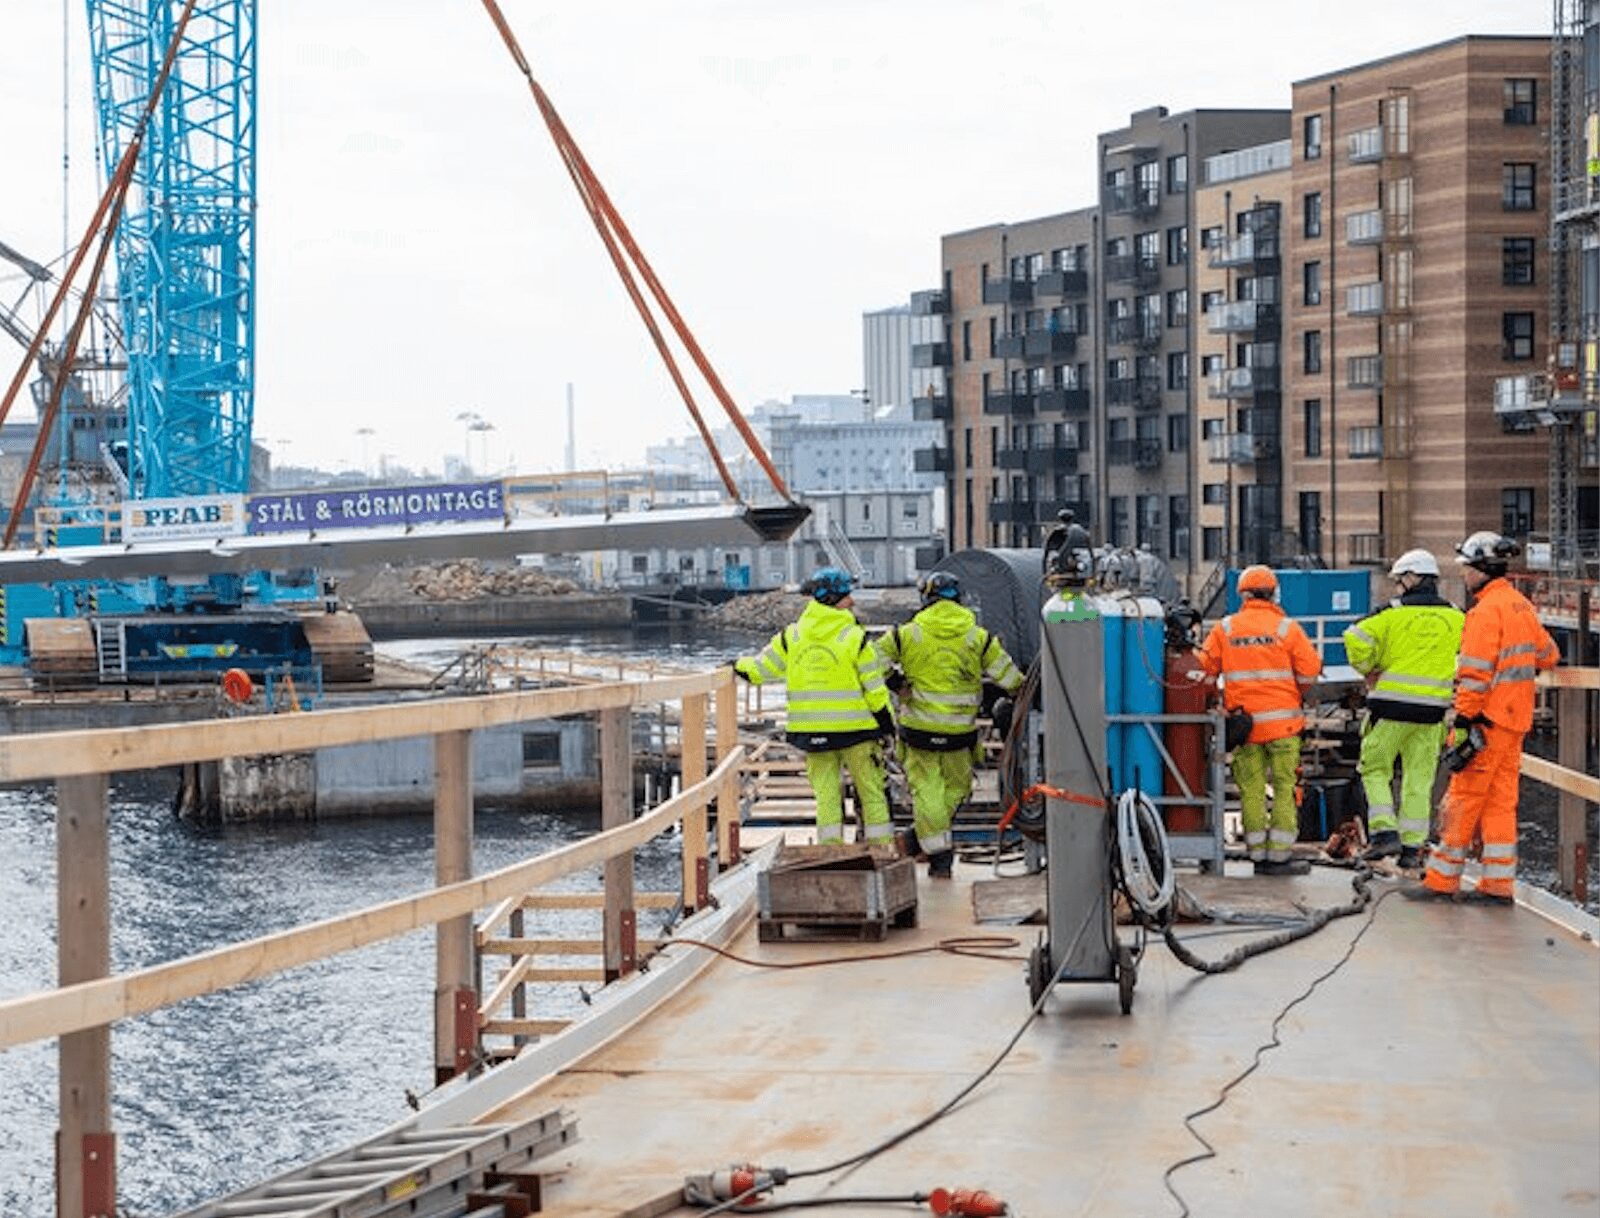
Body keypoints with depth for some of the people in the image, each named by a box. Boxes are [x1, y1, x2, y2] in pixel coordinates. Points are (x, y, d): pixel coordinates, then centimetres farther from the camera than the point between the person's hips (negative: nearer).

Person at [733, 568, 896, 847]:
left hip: (810, 729, 3)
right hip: (855, 728, -3)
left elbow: (761, 669, 9)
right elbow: (874, 689, -6)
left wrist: (739, 665, 30)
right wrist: (887, 725, 4)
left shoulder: (791, 636, 2)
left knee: (825, 792, 9)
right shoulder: (855, 638, -8)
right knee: (871, 791, 7)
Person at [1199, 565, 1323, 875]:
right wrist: (1297, 693, 16)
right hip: (1281, 720, -2)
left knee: (1251, 789, 7)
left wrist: (1219, 699, 21)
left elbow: (1206, 667, 5)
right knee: (1285, 787, 2)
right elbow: (1310, 669, -3)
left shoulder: (1224, 629, 3)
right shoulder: (1286, 627, -3)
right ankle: (1279, 856, -2)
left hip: (1243, 719, 2)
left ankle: (1259, 855, 8)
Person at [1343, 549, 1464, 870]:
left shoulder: (1395, 613, -5)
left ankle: (1385, 832, -5)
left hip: (1393, 703, -4)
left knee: (1375, 768, 9)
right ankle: (1412, 847, 8)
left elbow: (1357, 638, -14)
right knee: (1419, 778, 9)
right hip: (1433, 708, 4)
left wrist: (1368, 669, 3)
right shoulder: (1456, 617, 7)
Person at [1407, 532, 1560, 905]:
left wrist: (1464, 723, -18)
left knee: (1464, 797, -3)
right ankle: (1499, 885, 10)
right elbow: (1547, 655, 25)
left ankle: (1442, 880, 1)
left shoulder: (1486, 610, -16)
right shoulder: (1521, 605, 12)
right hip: (1515, 720, 8)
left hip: (1488, 719, -8)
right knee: (1500, 800, 9)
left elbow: (1476, 673, -20)